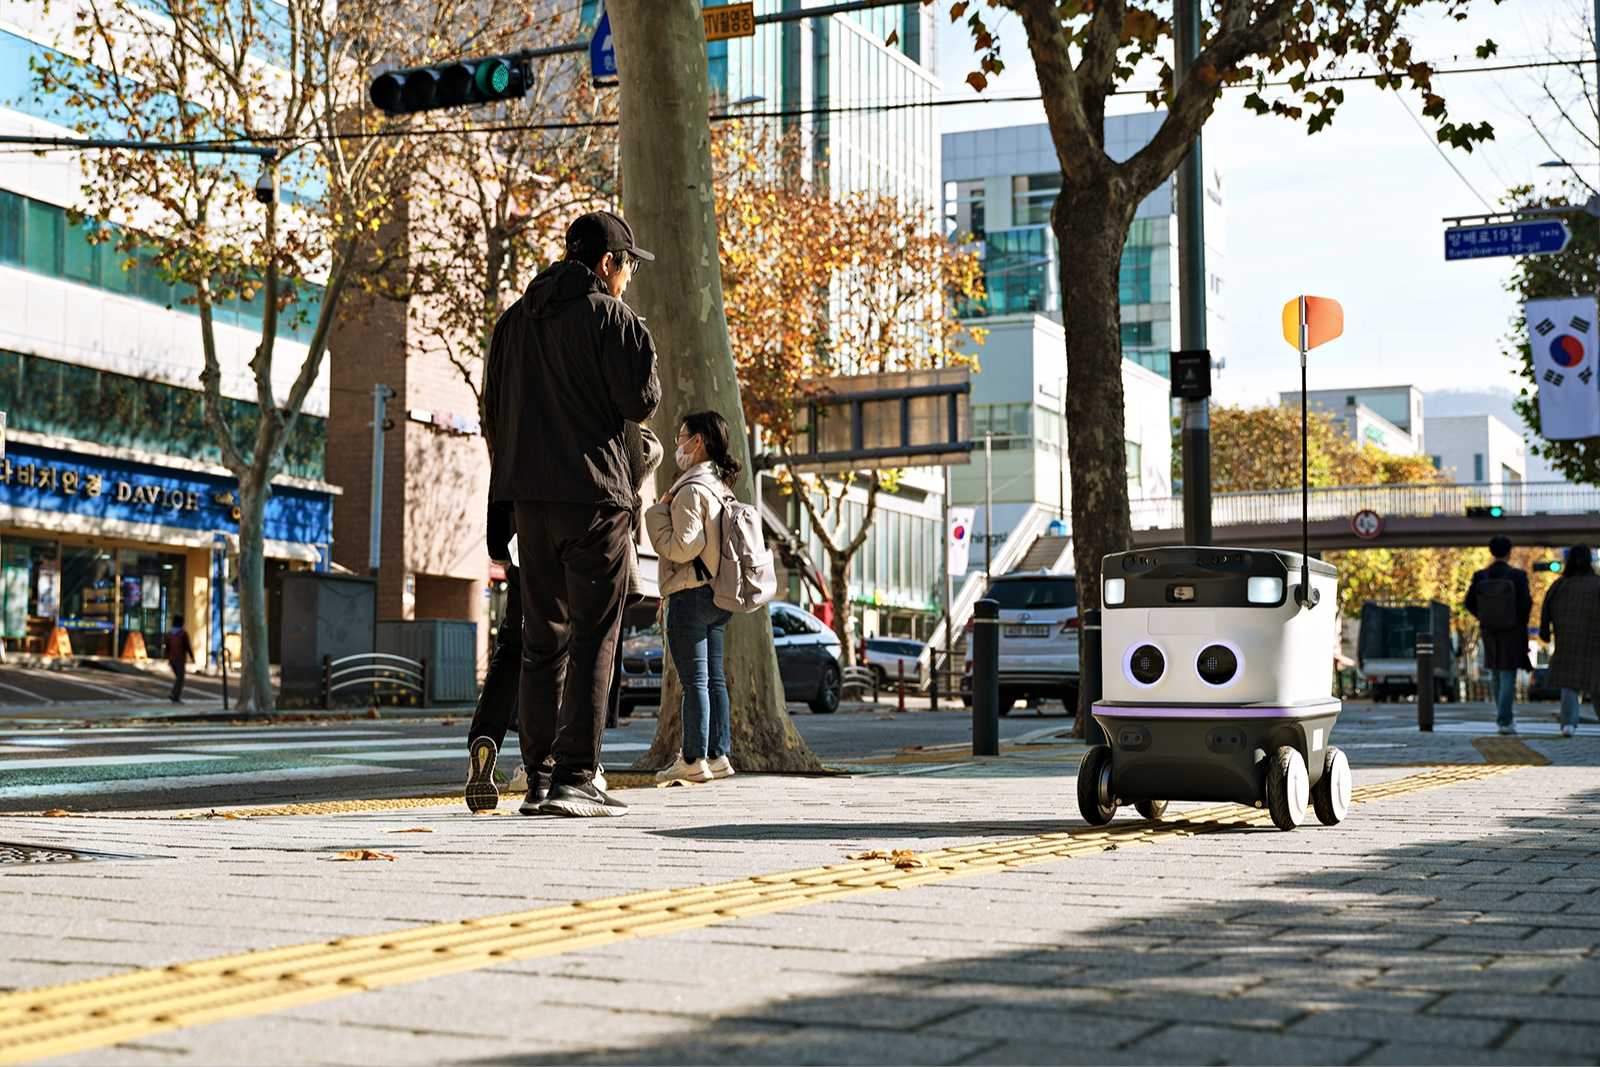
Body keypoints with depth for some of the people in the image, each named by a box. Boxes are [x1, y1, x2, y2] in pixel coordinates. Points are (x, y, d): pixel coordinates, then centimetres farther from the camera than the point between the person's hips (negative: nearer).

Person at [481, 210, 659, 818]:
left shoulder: (514, 321, 15)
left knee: (542, 641, 11)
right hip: (592, 494, -6)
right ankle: (574, 778, -9)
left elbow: (492, 413, 16)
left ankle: (539, 779, 12)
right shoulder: (611, 317, -6)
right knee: (593, 639, -3)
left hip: (529, 497, 6)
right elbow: (641, 403, -11)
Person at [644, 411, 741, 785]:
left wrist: (658, 512, -10)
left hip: (690, 595, -9)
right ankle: (718, 754, 13)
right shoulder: (718, 486, 13)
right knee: (714, 677, 10)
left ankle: (693, 760, -3)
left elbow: (681, 547, -21)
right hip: (716, 596, 9)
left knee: (694, 679, -6)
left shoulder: (691, 490, -15)